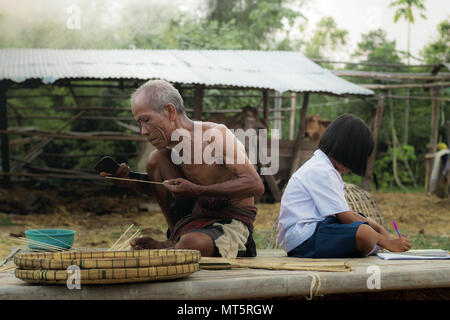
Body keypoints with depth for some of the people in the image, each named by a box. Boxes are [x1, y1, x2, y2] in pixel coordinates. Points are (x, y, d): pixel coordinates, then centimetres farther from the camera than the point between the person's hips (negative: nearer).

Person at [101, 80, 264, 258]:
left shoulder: (215, 135, -19)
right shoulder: (167, 147, 3)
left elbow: (256, 186, -26)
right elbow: (151, 187, 21)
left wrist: (198, 190, -31)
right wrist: (128, 179, -3)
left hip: (233, 223, -7)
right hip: (198, 216, 7)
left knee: (189, 244, -39)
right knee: (155, 160, -2)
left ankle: (172, 247, -2)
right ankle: (176, 239, 3)